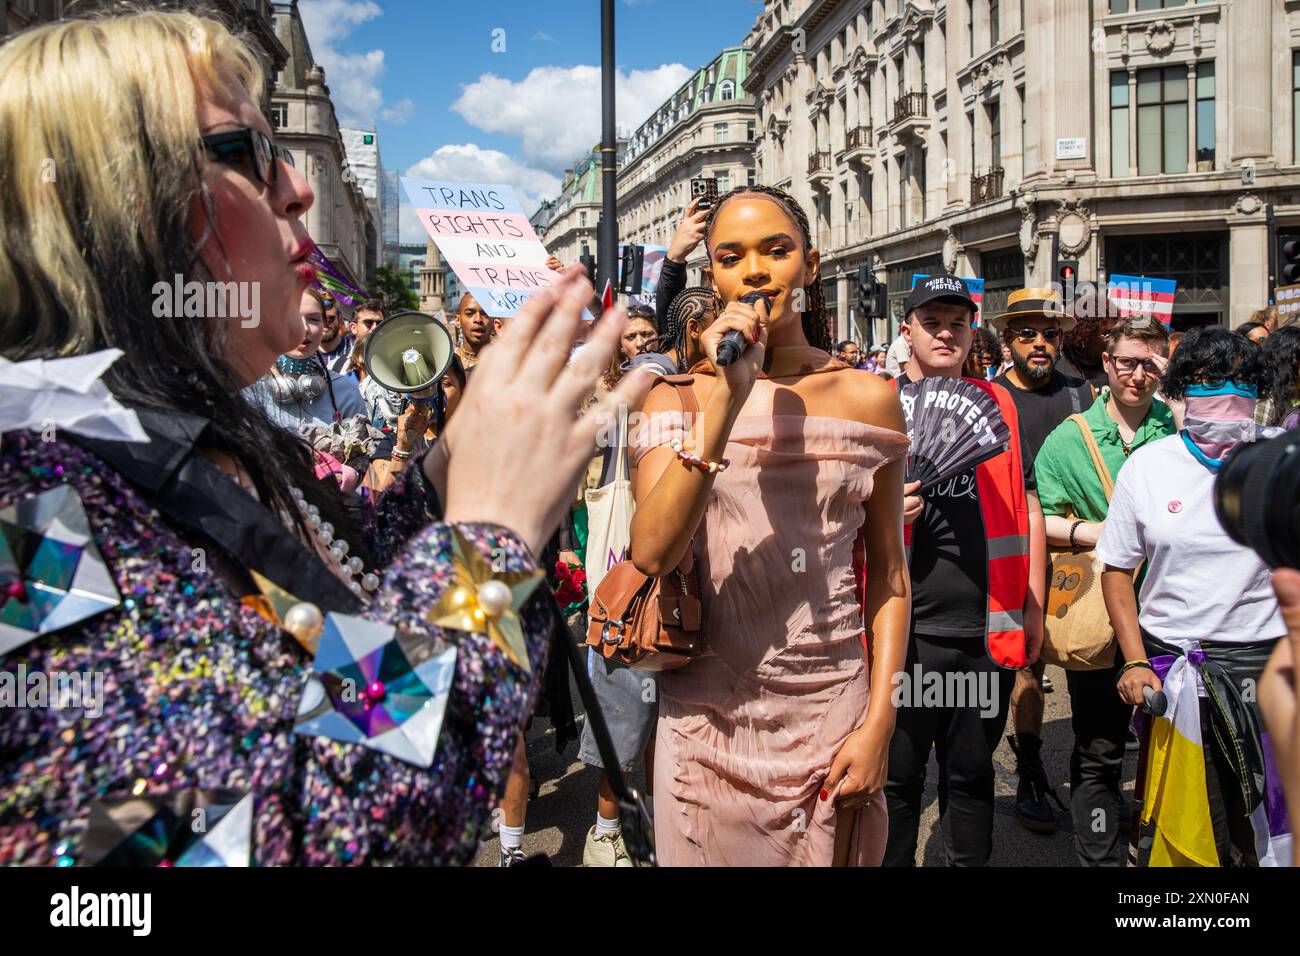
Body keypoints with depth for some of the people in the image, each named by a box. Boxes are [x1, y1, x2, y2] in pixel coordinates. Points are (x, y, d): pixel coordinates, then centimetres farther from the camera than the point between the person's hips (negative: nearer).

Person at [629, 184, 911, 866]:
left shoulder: (868, 398, -1)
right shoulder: (677, 398, -3)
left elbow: (888, 572, 2)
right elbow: (652, 553, -19)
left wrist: (879, 722, -5)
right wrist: (723, 401, -25)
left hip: (829, 712, 1)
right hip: (705, 714, 0)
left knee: (832, 854, 17)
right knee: (706, 853, 17)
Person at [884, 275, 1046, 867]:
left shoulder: (997, 404, 9)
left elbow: (1028, 507, 12)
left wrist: (1034, 608, 8)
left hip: (987, 630, 3)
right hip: (903, 631, -2)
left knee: (972, 775, 17)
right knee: (897, 779, 9)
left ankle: (970, 862, 35)